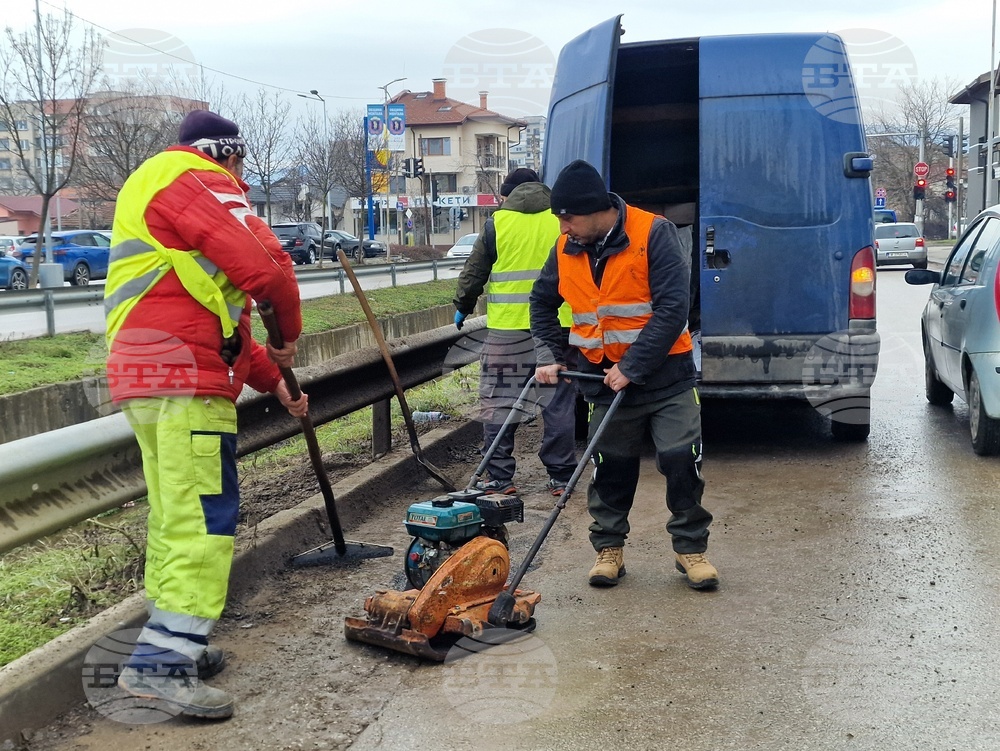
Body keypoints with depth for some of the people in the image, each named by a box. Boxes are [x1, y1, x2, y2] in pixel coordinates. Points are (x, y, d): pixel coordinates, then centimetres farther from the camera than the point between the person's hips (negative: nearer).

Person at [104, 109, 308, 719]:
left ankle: (174, 646, 23)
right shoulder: (199, 183, -2)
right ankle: (162, 661, -15)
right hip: (186, 379, -10)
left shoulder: (155, 193, 31)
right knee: (204, 517, -12)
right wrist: (290, 333, 1)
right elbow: (265, 267, -18)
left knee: (174, 517, 15)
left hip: (145, 376, 11)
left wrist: (274, 380, 29)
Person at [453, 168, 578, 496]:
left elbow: (473, 273, 7)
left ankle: (499, 478, 8)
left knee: (498, 403, 7)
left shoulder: (496, 223, 1)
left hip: (508, 329, -2)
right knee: (558, 404, 8)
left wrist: (462, 307, 23)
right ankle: (560, 477, 12)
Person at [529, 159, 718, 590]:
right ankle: (608, 549, 23)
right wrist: (549, 356, 3)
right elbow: (542, 302, 17)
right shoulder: (566, 249, 1)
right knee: (611, 468, 10)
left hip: (664, 375, -4)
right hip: (605, 378, 4)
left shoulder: (653, 234, -16)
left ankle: (691, 548, 12)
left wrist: (632, 367, -22)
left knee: (681, 461, -4)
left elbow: (673, 309, -21)